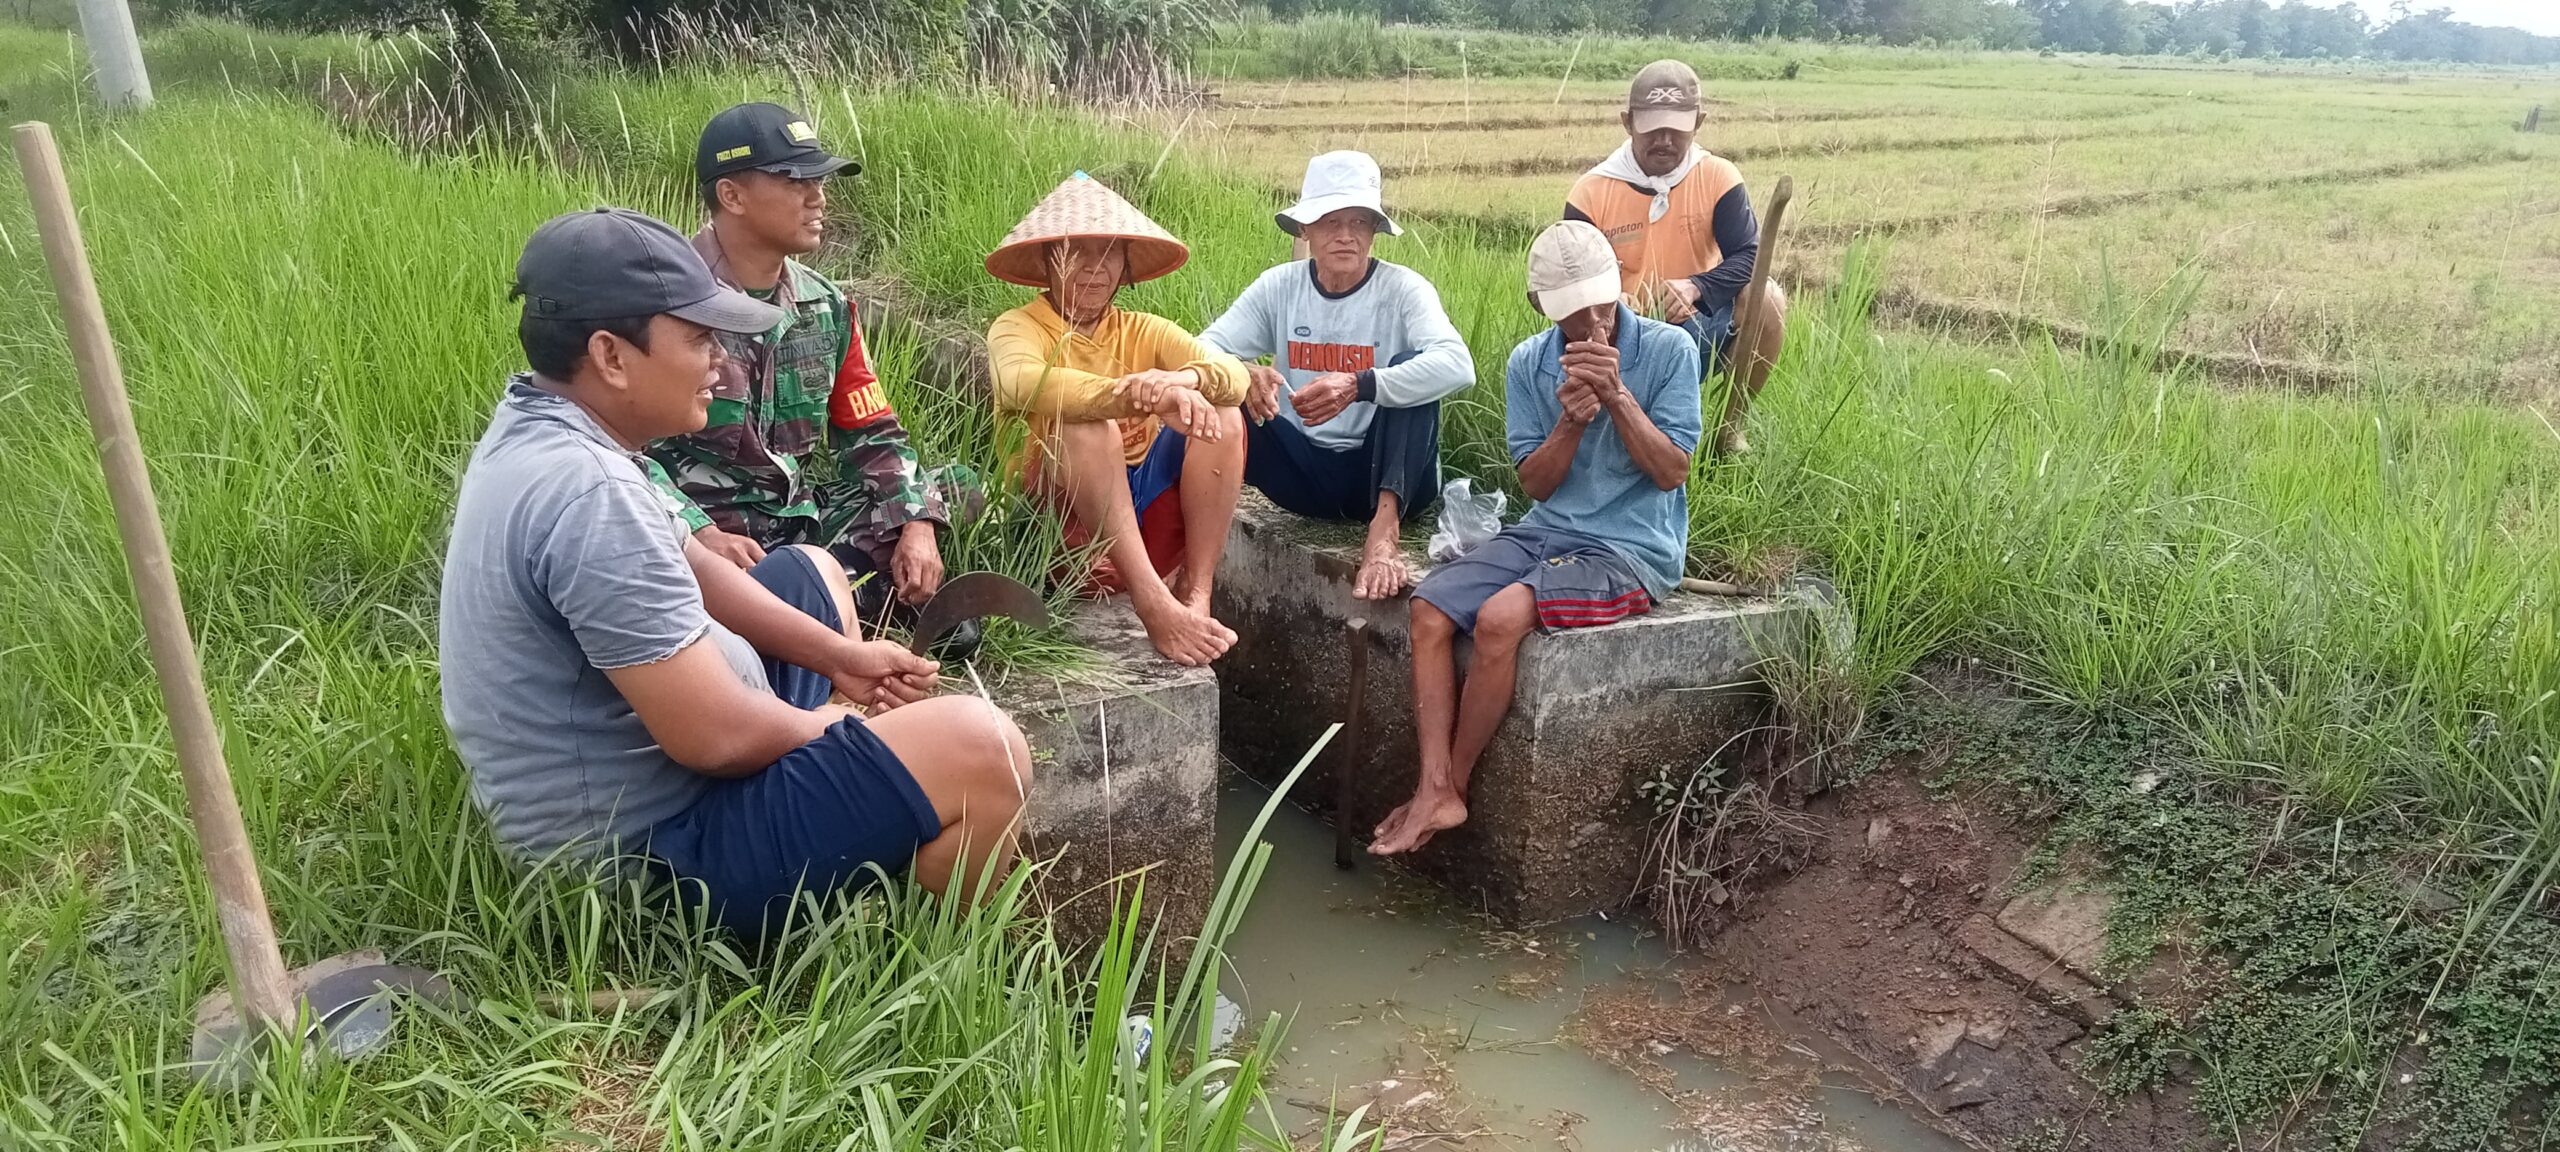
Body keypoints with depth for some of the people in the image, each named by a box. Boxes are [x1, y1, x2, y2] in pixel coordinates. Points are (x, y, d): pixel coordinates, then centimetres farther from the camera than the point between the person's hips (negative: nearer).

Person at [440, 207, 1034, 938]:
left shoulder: (541, 430, 3)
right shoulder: (588, 492, -29)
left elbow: (687, 568, 16)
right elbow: (715, 736, -30)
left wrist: (838, 656, 9)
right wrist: (843, 727, -9)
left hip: (629, 769, 11)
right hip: (650, 843, -11)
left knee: (812, 571, 25)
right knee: (981, 747, -23)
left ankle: (897, 834, 29)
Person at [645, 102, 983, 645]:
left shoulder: (825, 304, 9)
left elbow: (872, 434, 11)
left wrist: (916, 525, -7)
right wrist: (700, 534, -31)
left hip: (801, 519, 7)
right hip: (701, 533, -7)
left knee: (957, 487, 1)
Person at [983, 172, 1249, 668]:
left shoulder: (1143, 331, 11)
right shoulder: (1016, 329, -2)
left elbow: (1235, 375, -7)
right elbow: (1024, 384, -29)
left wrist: (1184, 379, -32)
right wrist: (1145, 397, -42)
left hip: (1143, 514, 4)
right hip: (1061, 517, -4)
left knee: (1222, 416, -13)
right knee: (1086, 427, -30)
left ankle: (1196, 594, -19)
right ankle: (1152, 603, -37)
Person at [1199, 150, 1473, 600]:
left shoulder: (1402, 288, -9)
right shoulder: (1279, 286, 0)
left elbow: (1457, 364, -28)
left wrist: (1357, 386, -41)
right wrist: (1240, 371, -32)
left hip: (1384, 474, -2)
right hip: (1304, 471, 2)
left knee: (1410, 364, -27)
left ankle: (1385, 525, -37)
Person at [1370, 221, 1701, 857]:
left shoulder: (1669, 349, -6)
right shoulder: (1528, 364, 5)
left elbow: (1671, 471, -9)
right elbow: (1535, 483, 3)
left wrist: (1616, 395, -20)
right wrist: (1571, 421, -16)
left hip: (1634, 547, -5)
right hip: (1547, 531, 5)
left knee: (1500, 618, -28)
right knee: (1430, 608, -17)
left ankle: (1455, 785, -9)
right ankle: (1435, 789, -17)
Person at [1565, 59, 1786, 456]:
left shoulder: (1717, 177, -3)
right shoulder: (1591, 192, -5)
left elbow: (1748, 257, -13)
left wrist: (1694, 287, -34)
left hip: (1701, 331, 1)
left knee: (1767, 298, -29)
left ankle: (1730, 428, -8)